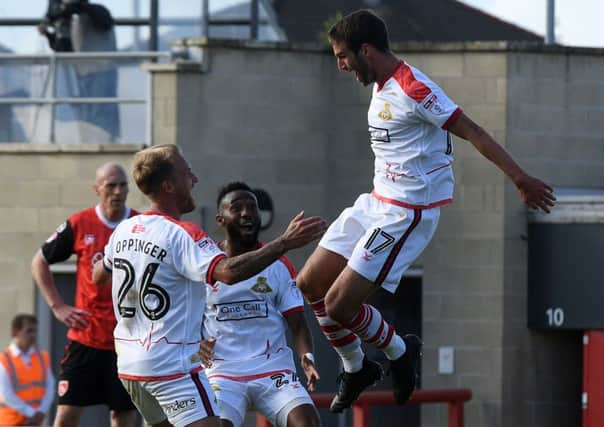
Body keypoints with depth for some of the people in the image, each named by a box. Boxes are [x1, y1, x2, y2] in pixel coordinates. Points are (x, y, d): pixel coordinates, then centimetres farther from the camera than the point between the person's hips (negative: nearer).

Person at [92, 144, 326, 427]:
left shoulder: (123, 230, 8)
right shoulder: (181, 235, -17)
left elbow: (98, 275, 27)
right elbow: (228, 272, -33)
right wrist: (285, 243, -33)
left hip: (129, 363, 9)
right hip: (172, 365, -9)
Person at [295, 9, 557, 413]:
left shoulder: (413, 89, -19)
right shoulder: (382, 88, 11)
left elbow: (472, 131, -19)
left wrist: (521, 179, -20)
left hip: (406, 213, -10)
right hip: (376, 202, 10)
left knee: (338, 305, -12)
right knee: (310, 285, 8)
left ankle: (400, 351, 14)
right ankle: (356, 368, 24)